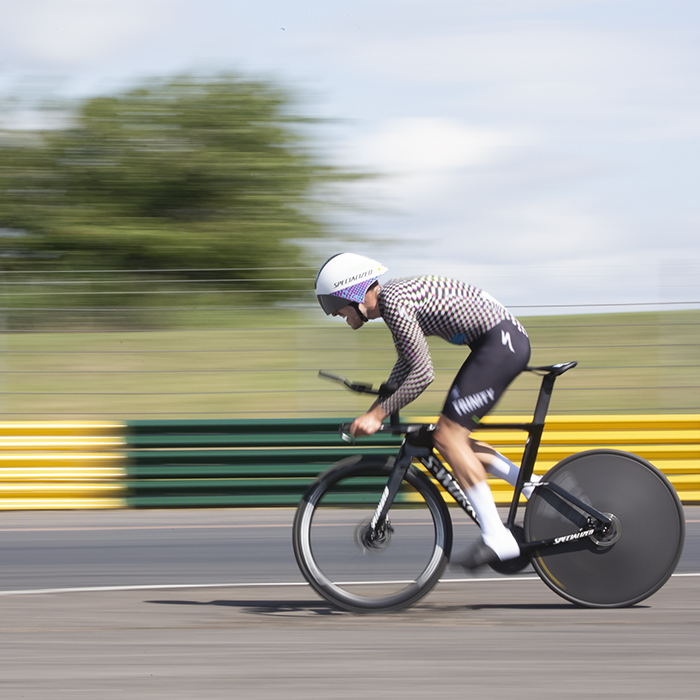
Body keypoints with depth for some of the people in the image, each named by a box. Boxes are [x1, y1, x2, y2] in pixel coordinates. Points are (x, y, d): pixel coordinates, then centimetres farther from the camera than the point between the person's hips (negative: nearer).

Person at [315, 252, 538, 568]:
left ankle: (496, 537, -12)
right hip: (501, 342, 10)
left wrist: (378, 414, -14)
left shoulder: (394, 301, -16)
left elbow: (423, 373, -20)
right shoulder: (392, 297, 15)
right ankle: (534, 487, 13)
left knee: (448, 435, -11)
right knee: (452, 438, 12)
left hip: (502, 341, -10)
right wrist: (373, 409, 22)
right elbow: (406, 364, 26)